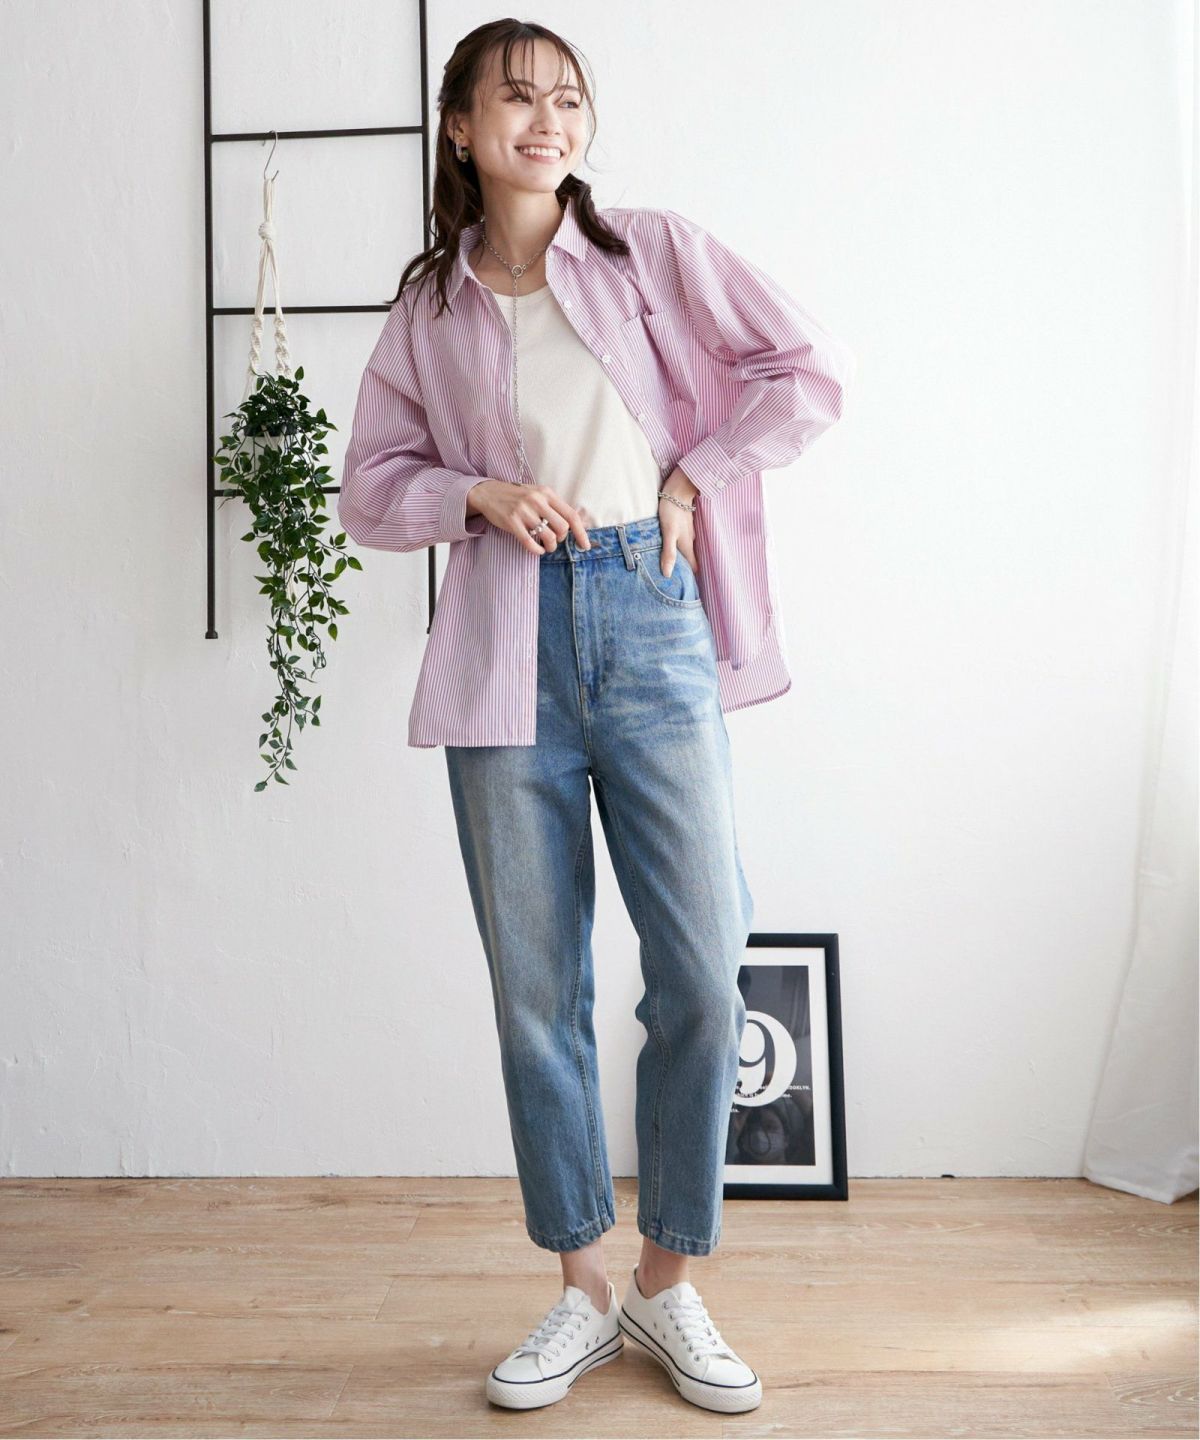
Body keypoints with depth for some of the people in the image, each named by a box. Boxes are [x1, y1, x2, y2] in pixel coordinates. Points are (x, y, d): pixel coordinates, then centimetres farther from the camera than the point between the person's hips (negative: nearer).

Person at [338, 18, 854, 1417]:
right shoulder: (427, 312, 12)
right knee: (537, 989, 4)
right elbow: (368, 488, 13)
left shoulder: (654, 250, 9)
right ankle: (581, 1289, 22)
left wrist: (693, 479, 0)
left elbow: (812, 369, 7)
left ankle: (669, 1283, 17)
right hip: (507, 647, 1)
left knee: (702, 974, -4)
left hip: (651, 628, 0)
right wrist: (479, 493, -5)